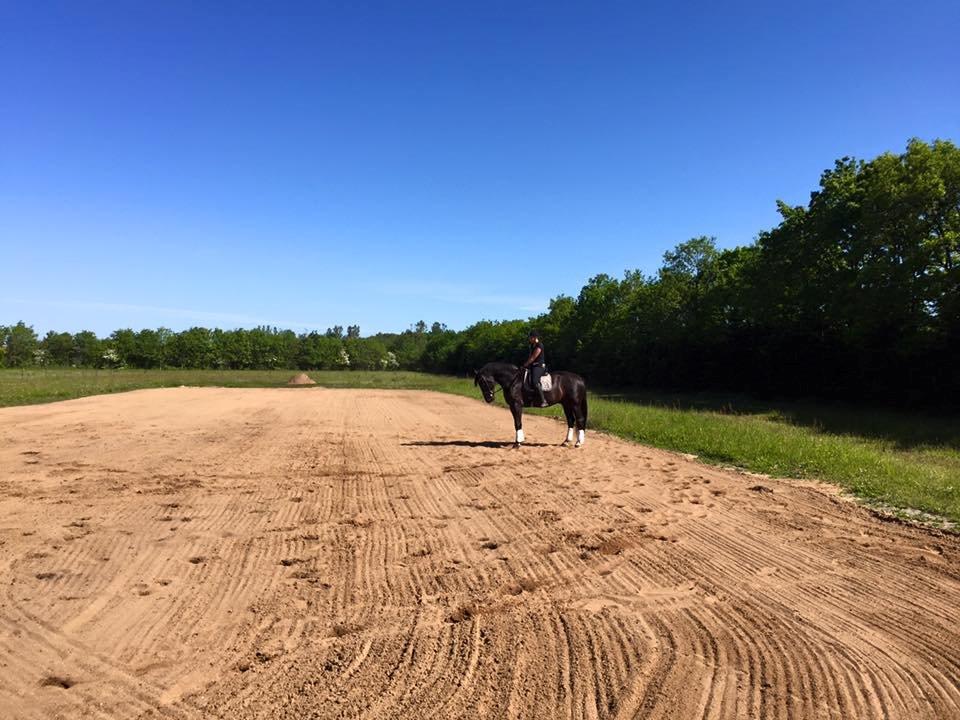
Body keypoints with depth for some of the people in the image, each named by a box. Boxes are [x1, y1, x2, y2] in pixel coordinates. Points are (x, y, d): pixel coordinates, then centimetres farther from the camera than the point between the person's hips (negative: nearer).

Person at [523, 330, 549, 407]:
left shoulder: (539, 346, -13)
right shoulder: (532, 345, 16)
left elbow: (532, 358, -16)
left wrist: (525, 365, -10)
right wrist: (526, 364, 5)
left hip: (539, 366, -11)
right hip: (533, 366, 11)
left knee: (535, 382, -31)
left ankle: (543, 401, -31)